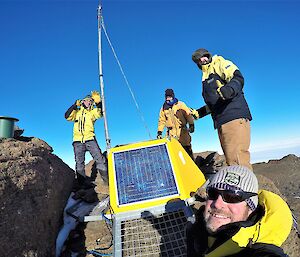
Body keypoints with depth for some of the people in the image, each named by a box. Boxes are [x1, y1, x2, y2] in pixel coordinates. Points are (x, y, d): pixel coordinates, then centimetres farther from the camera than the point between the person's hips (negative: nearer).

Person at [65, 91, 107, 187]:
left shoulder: (92, 112, 14)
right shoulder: (77, 112, 17)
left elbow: (100, 112, -5)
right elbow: (67, 116, 1)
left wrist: (98, 102, -20)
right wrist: (75, 105, -7)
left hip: (90, 139, -1)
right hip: (78, 140, 1)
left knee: (99, 159, -9)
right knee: (79, 163, 1)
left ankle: (107, 180, -6)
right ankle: (81, 184, 7)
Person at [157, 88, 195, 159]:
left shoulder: (180, 104, 4)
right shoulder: (163, 108, 12)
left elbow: (188, 114, -1)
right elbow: (161, 121, 12)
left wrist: (191, 125, -10)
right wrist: (159, 132, 6)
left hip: (182, 131, -2)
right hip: (171, 133, 2)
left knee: (187, 149, 3)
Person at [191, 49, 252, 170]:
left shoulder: (219, 63, 9)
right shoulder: (206, 78, 30)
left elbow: (238, 78, -11)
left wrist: (229, 88, -31)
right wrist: (198, 113, 28)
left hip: (234, 116, -9)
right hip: (221, 122, 9)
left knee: (237, 159, -18)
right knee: (231, 160, 6)